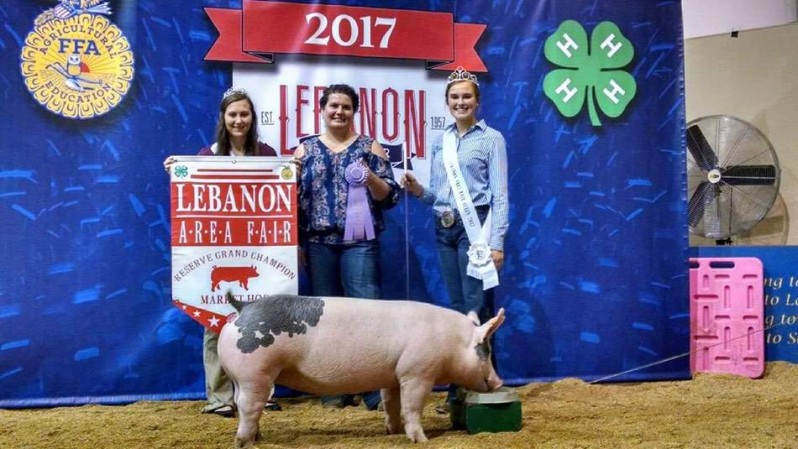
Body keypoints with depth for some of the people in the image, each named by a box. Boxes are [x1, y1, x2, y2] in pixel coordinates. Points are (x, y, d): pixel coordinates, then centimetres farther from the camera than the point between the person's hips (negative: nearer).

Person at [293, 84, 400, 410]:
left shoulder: (369, 147, 7)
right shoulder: (306, 149, 11)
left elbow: (391, 196, 3)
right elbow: (292, 195, 13)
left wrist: (371, 179, -15)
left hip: (359, 241, -2)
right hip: (319, 243, 2)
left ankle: (376, 389, -4)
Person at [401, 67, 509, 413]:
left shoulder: (491, 138, 0)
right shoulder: (439, 142, 14)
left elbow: (499, 194, -5)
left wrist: (497, 242, -13)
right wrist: (418, 191, -5)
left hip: (476, 226, -5)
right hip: (444, 229, 5)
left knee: (477, 307, -9)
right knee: (457, 309, 8)